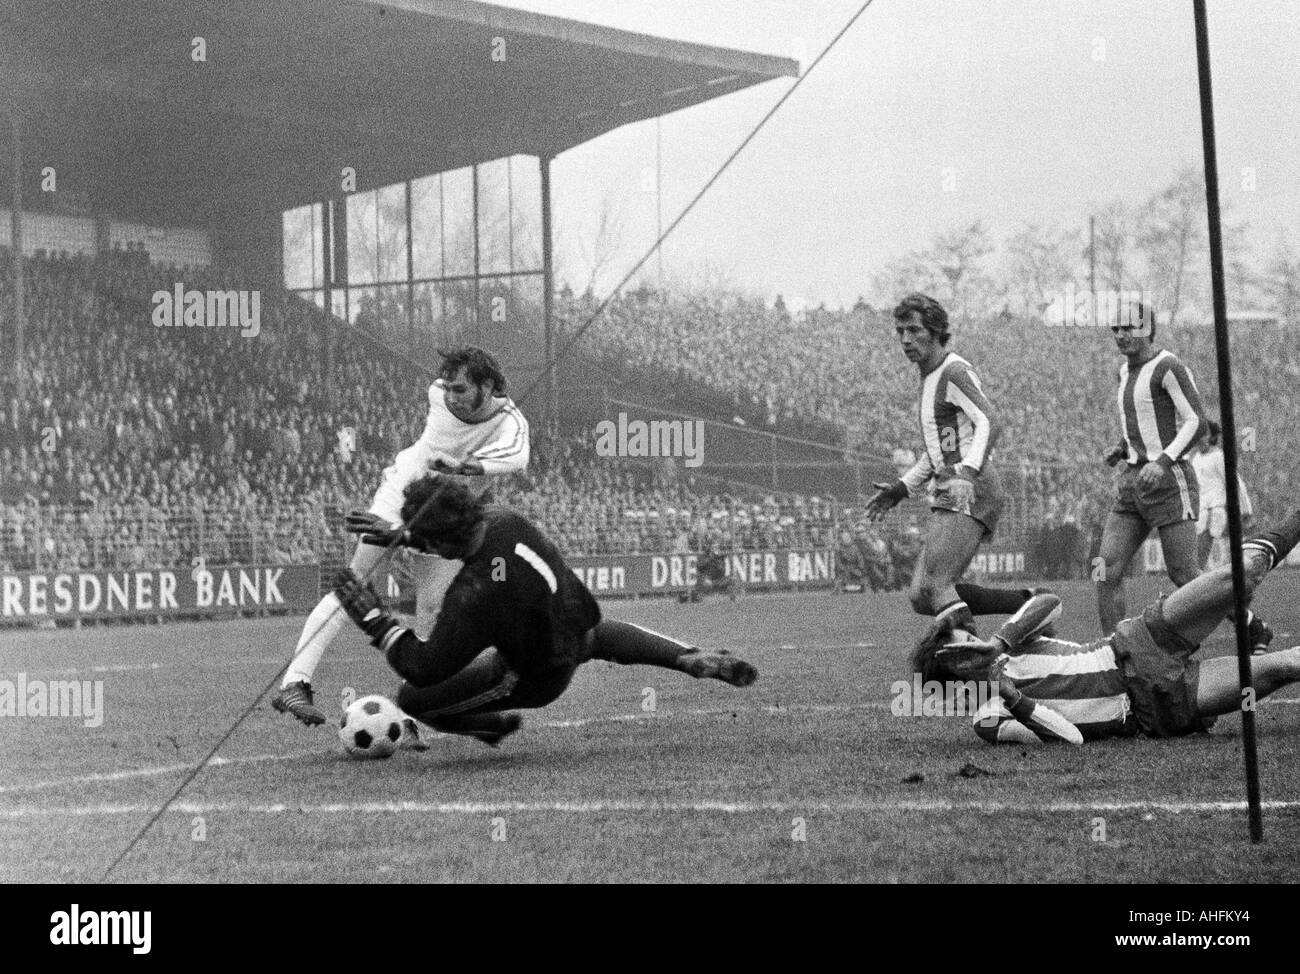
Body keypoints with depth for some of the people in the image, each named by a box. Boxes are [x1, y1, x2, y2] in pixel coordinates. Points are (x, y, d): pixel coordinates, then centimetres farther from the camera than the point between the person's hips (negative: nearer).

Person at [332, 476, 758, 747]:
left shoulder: (473, 594, -39)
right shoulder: (504, 520, -19)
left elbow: (425, 668, -32)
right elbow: (466, 534, 8)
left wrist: (376, 621, -26)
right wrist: (401, 537, 5)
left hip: (537, 678, -7)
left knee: (412, 697, -6)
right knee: (597, 633, 43)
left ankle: (496, 723, 15)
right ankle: (693, 658, 31)